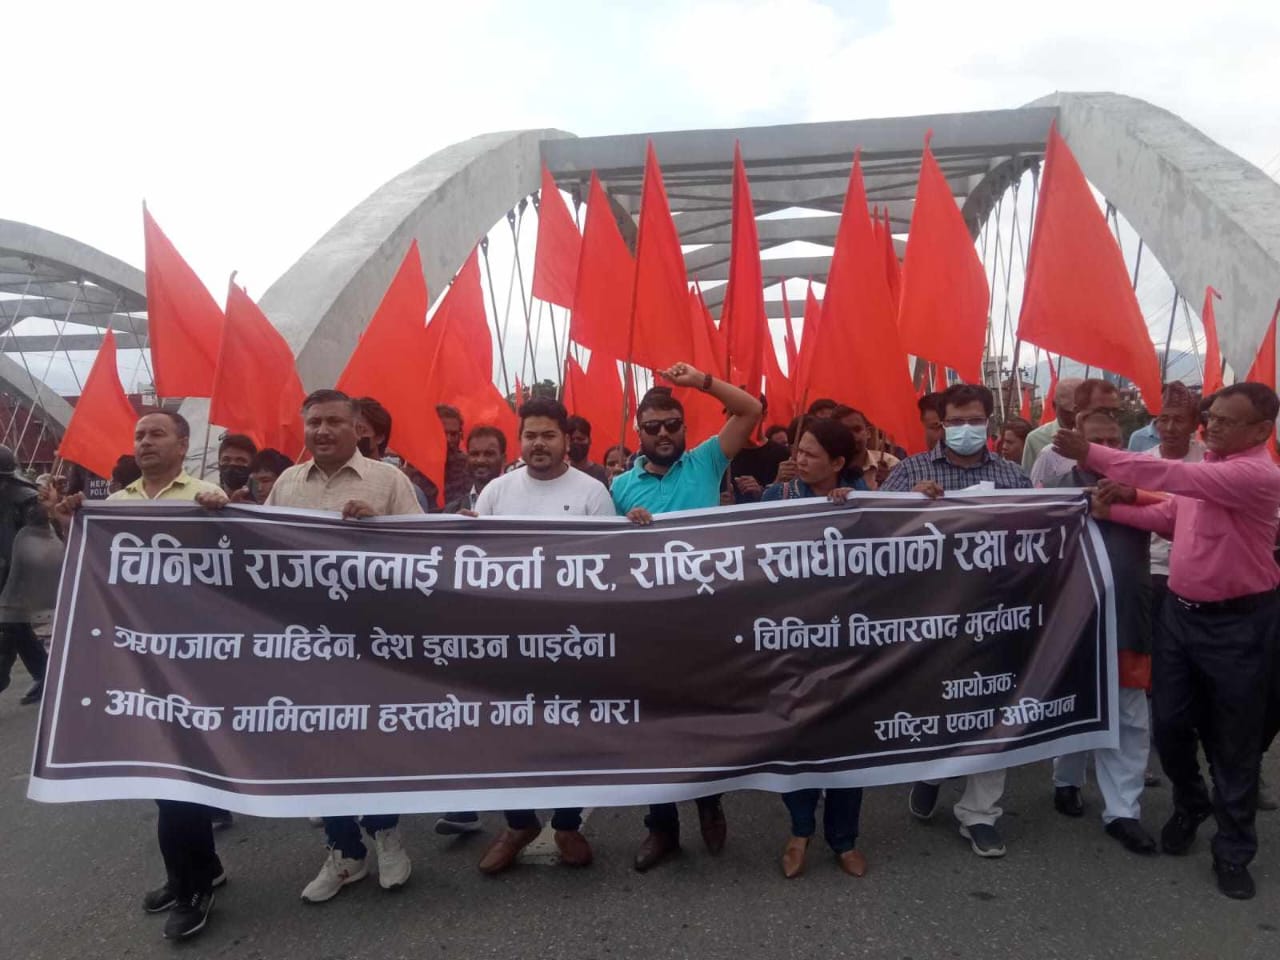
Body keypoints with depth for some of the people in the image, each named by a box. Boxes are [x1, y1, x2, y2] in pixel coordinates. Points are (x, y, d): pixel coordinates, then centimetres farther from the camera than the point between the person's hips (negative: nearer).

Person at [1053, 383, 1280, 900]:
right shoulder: (1204, 466, 8)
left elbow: (1172, 475, -31)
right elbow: (1168, 515, 12)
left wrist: (1091, 453, -32)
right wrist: (1112, 511, -5)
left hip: (1237, 623, -7)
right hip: (1179, 611, 7)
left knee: (1233, 742, 7)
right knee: (1170, 723, 12)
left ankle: (1233, 851, 23)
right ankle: (1189, 805, 39)